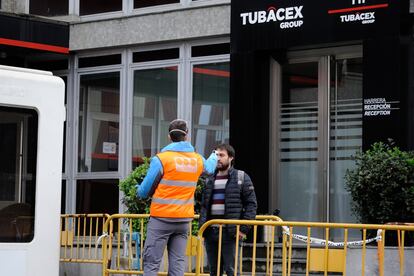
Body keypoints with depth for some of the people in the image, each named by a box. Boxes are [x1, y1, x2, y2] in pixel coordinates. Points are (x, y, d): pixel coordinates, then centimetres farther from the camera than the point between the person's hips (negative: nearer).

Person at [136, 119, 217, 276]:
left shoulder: (161, 159, -9)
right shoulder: (197, 160, 7)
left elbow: (144, 192, -6)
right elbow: (209, 168, 33)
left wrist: (138, 190, 18)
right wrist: (214, 157, 56)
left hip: (162, 218, -5)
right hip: (184, 219, 5)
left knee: (151, 263, -2)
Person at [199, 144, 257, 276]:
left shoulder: (241, 177, 1)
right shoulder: (210, 179, 17)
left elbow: (251, 204, -2)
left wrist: (244, 228, -10)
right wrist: (201, 226, 7)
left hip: (229, 232, -5)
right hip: (210, 231, 5)